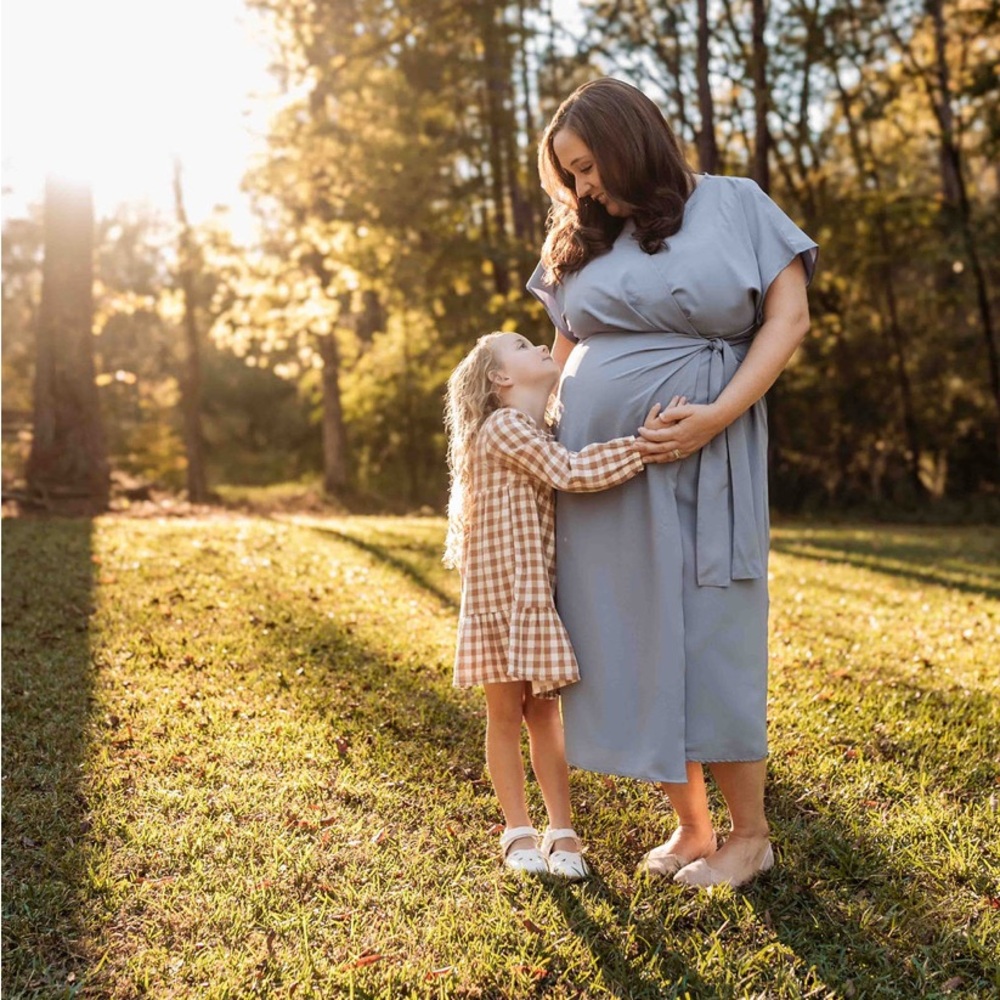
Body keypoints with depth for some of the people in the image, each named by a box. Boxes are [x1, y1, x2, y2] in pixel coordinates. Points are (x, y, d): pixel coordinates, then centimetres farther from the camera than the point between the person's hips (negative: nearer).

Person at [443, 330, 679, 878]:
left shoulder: (544, 435, 16)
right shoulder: (503, 428, -12)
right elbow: (569, 473, -22)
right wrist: (640, 445, -23)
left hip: (540, 595, 7)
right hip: (501, 592, -7)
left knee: (545, 714, 10)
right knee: (506, 715, 5)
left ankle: (561, 831, 16)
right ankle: (518, 831, 16)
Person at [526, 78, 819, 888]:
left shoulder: (732, 204, 2)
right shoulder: (582, 244, 15)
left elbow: (790, 316, -4)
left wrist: (720, 413, -16)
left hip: (696, 462, -4)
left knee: (707, 640, -3)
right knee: (631, 646, 4)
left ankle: (750, 834, 11)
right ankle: (690, 827, 16)